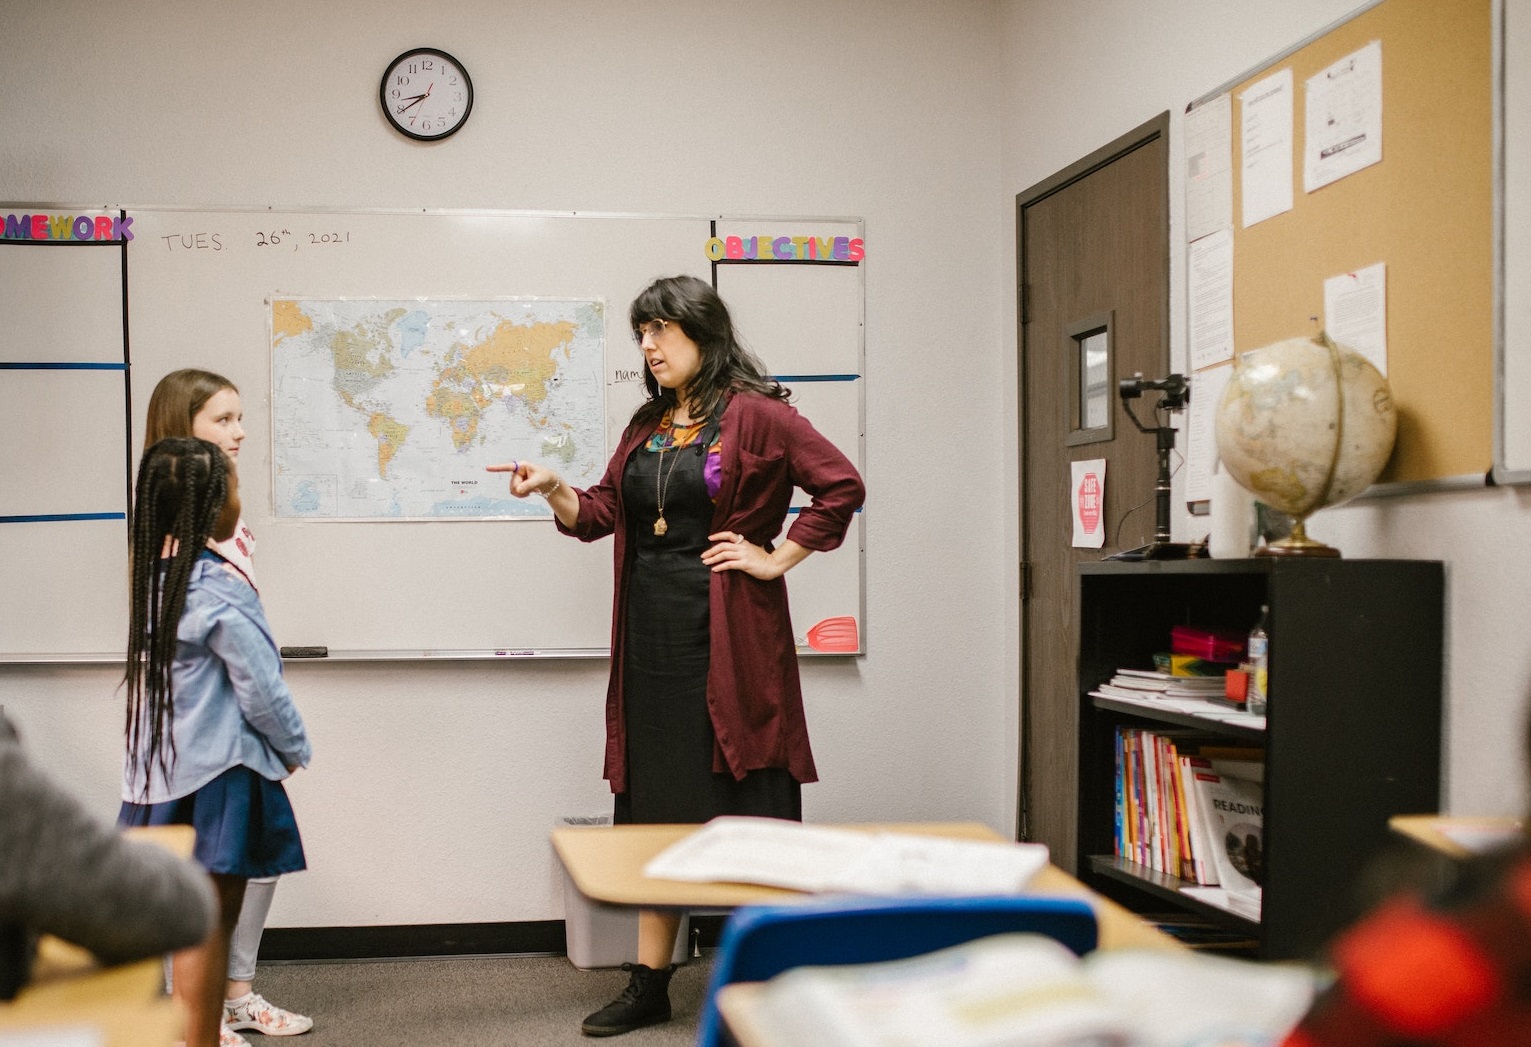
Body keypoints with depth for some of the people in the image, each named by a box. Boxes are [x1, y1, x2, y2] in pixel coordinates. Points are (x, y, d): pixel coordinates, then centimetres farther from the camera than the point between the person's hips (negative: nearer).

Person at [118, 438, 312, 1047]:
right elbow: (261, 689, -13)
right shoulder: (219, 588, -17)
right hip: (217, 772, -8)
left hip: (158, 765, 8)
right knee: (208, 923, -1)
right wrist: (296, 750, 1)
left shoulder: (150, 574, 6)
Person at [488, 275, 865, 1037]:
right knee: (655, 806, 11)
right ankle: (649, 982, 21)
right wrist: (554, 489, -5)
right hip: (652, 636, 7)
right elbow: (601, 513, 13)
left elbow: (841, 486, -11)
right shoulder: (646, 425, 16)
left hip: (726, 637, -7)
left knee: (740, 806, -1)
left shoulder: (753, 414, -7)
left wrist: (777, 558, -10)